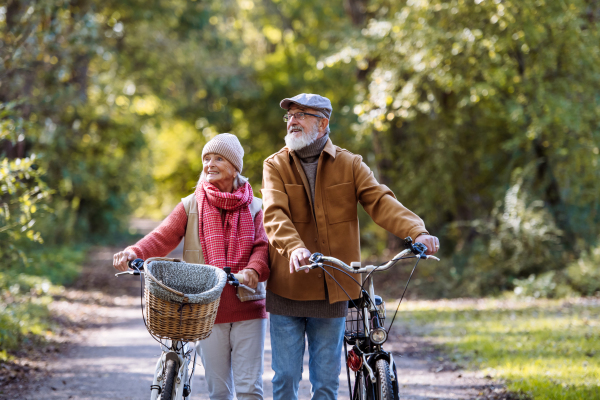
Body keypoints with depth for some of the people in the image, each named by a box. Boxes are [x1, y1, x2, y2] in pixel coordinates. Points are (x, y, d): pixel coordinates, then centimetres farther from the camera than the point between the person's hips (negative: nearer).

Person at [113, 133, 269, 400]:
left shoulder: (254, 207, 8)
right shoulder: (192, 205, 7)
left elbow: (263, 247, -4)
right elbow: (163, 237, -5)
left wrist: (254, 269, -27)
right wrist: (134, 253, -26)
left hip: (248, 309, 0)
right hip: (207, 311, 0)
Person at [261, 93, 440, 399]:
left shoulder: (349, 165, 4)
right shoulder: (275, 166, 0)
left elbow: (380, 201, -10)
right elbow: (275, 213, -17)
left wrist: (417, 231, -29)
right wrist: (294, 247, -38)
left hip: (332, 292, 1)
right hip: (287, 291, -1)